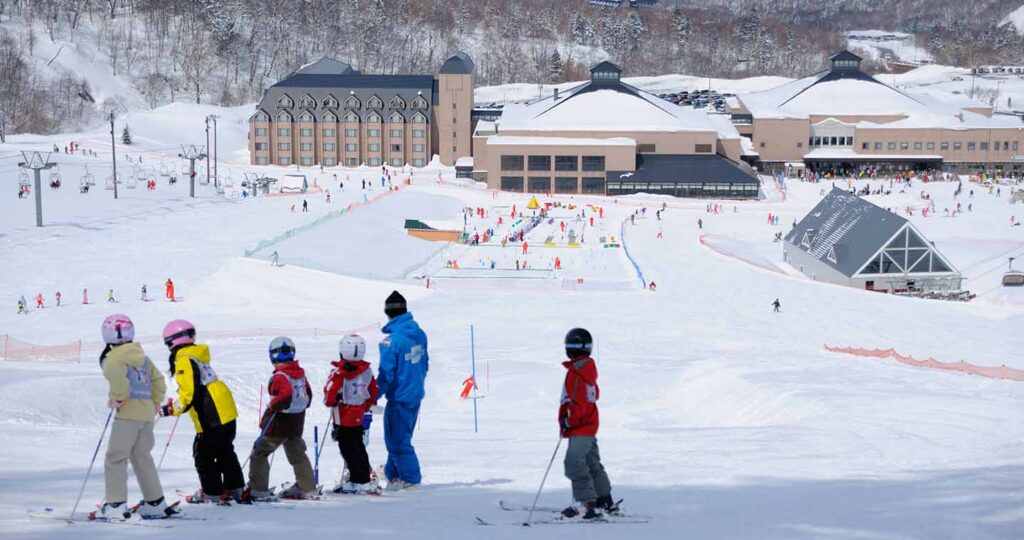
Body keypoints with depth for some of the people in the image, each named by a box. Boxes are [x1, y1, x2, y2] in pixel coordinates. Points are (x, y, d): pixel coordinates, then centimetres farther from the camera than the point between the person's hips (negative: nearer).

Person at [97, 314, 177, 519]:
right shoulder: (143, 357, 17)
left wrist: (117, 398, -16)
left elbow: (117, 375, -28)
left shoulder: (113, 357, -7)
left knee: (115, 458, -4)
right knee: (142, 457, 18)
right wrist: (155, 403, 23)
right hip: (147, 413, 8)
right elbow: (158, 380, 19)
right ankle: (155, 503, 19)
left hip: (128, 413, -7)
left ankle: (116, 504, -12)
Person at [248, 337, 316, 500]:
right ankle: (307, 488, 21)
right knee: (297, 454, 20)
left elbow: (286, 394, -35)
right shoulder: (300, 373, 5)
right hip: (297, 423, 8)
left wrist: (272, 406, -22)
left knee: (259, 453, 1)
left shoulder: (280, 376, -20)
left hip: (280, 421, -8)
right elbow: (308, 394, 13)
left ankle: (257, 489, -2)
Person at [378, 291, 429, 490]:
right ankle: (393, 473, 29)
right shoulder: (419, 335, 2)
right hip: (416, 395, 8)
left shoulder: (391, 340, -21)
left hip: (399, 397, -8)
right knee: (399, 436, 19)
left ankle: (410, 477, 7)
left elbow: (387, 374, -20)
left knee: (397, 438, 3)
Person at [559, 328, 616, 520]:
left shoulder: (576, 372, -18)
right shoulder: (588, 369, 11)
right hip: (590, 425, 10)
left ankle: (586, 503, -19)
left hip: (580, 428, -10)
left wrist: (569, 420, -17)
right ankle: (606, 502, 27)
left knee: (574, 464, -13)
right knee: (592, 464, 19)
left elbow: (578, 401, -23)